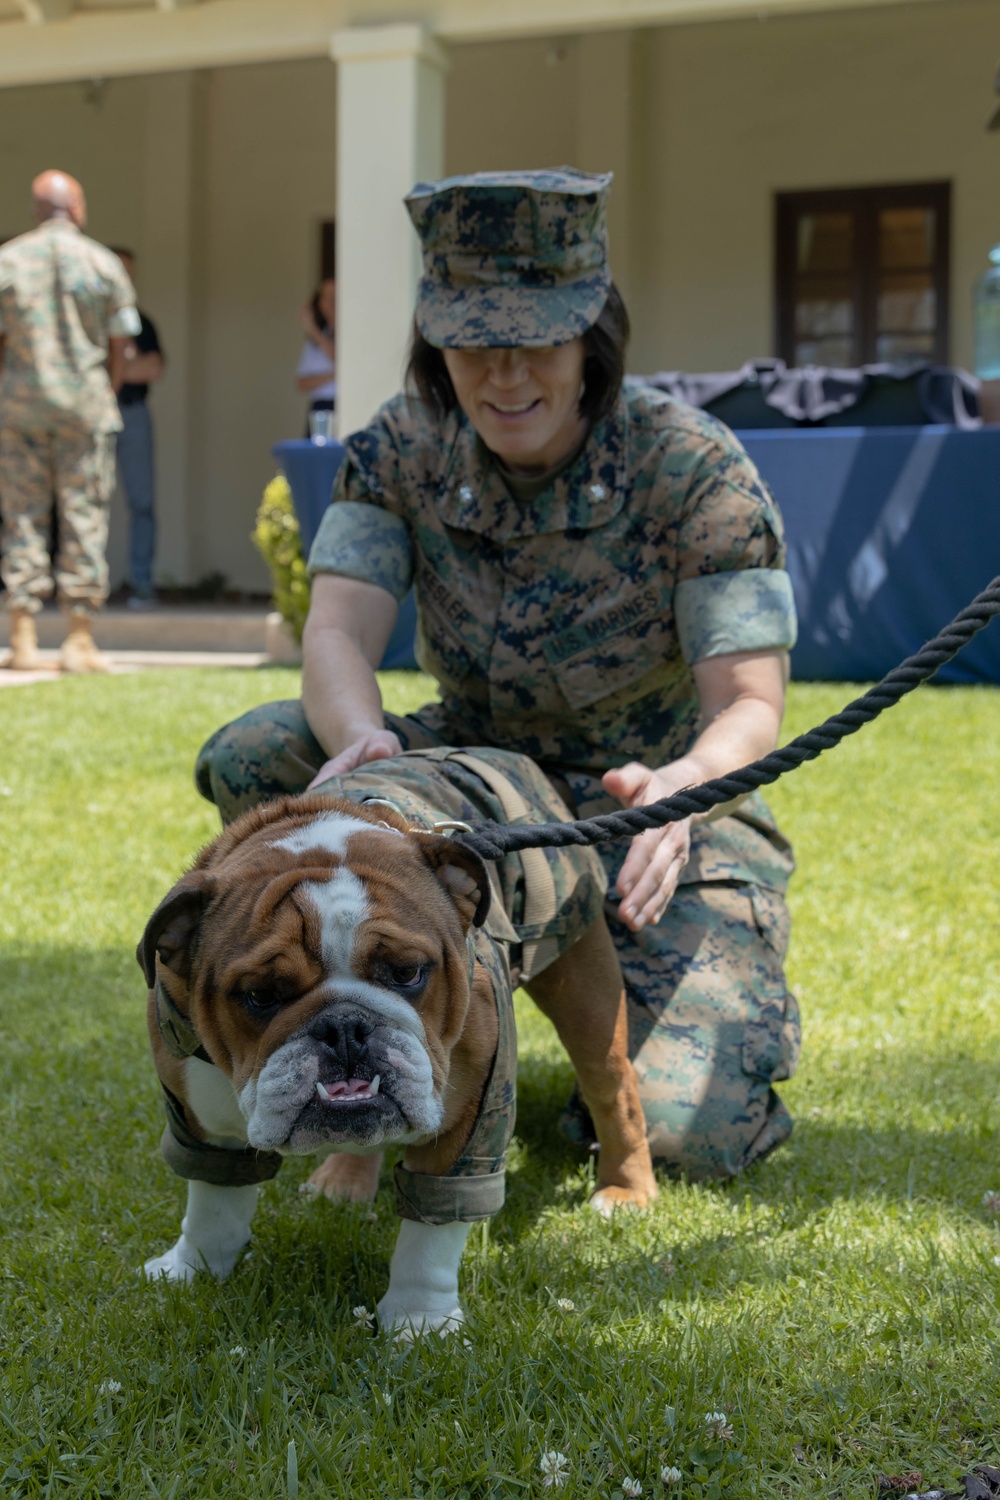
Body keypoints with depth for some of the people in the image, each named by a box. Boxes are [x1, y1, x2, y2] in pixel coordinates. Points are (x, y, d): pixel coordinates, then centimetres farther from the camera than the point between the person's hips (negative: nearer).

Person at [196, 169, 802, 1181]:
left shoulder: (694, 469, -20)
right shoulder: (401, 451, -9)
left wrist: (680, 787, -49)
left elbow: (749, 709, -25)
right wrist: (360, 739, -45)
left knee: (688, 1135, -24)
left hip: (663, 802, -3)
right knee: (251, 756, -22)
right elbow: (336, 636, -21)